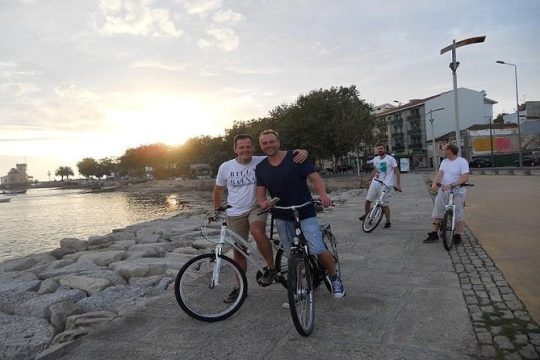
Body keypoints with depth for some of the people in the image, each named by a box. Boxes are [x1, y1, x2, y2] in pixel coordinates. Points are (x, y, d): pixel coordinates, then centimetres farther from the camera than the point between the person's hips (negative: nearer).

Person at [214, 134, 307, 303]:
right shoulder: (225, 167, -5)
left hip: (256, 208, -2)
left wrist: (302, 152, -31)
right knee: (238, 251, 11)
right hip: (235, 214, 3)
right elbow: (218, 190, 10)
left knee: (257, 231, -35)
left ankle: (271, 268, -12)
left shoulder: (262, 162, -10)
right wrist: (216, 211, 13)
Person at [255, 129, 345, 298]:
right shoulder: (260, 168, 6)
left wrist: (323, 194, -30)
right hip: (282, 217, 4)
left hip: (305, 214, -3)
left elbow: (316, 178, -10)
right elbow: (260, 194, 3)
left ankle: (334, 277, 15)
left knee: (318, 250, -12)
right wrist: (263, 202, -21)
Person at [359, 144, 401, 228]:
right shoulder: (375, 159, 10)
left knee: (384, 205, -4)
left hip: (386, 185, -5)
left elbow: (397, 171, -6)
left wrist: (398, 184, -11)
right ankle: (366, 215, 31)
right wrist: (370, 180, 24)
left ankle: (388, 222, 16)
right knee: (367, 200, 6)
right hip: (375, 183, 6)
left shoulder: (391, 159, -7)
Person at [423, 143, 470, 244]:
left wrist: (451, 185, -31)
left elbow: (465, 178, -20)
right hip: (443, 191, 6)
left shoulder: (462, 161, -8)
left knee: (458, 214, 0)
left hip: (457, 192, -5)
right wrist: (434, 183, -24)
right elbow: (439, 173, -4)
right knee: (437, 212, 4)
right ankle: (434, 234, 10)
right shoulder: (444, 162, 10)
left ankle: (458, 236, 11)